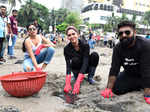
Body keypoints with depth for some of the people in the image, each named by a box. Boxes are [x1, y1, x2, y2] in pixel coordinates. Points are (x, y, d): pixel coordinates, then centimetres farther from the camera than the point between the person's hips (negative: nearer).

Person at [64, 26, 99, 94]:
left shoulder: (85, 45, -25)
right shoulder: (67, 48, -21)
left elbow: (85, 63, -34)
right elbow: (68, 65, -29)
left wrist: (78, 83, -45)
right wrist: (67, 83, -45)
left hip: (86, 68, 0)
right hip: (76, 69, 0)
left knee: (95, 55, -28)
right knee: (75, 60, -34)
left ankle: (90, 77, -9)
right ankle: (76, 76, -3)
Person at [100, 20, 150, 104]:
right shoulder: (118, 48, -14)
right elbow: (114, 69, -17)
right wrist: (109, 89, -26)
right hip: (129, 74, 3)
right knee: (116, 88, -12)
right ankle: (139, 85, 11)